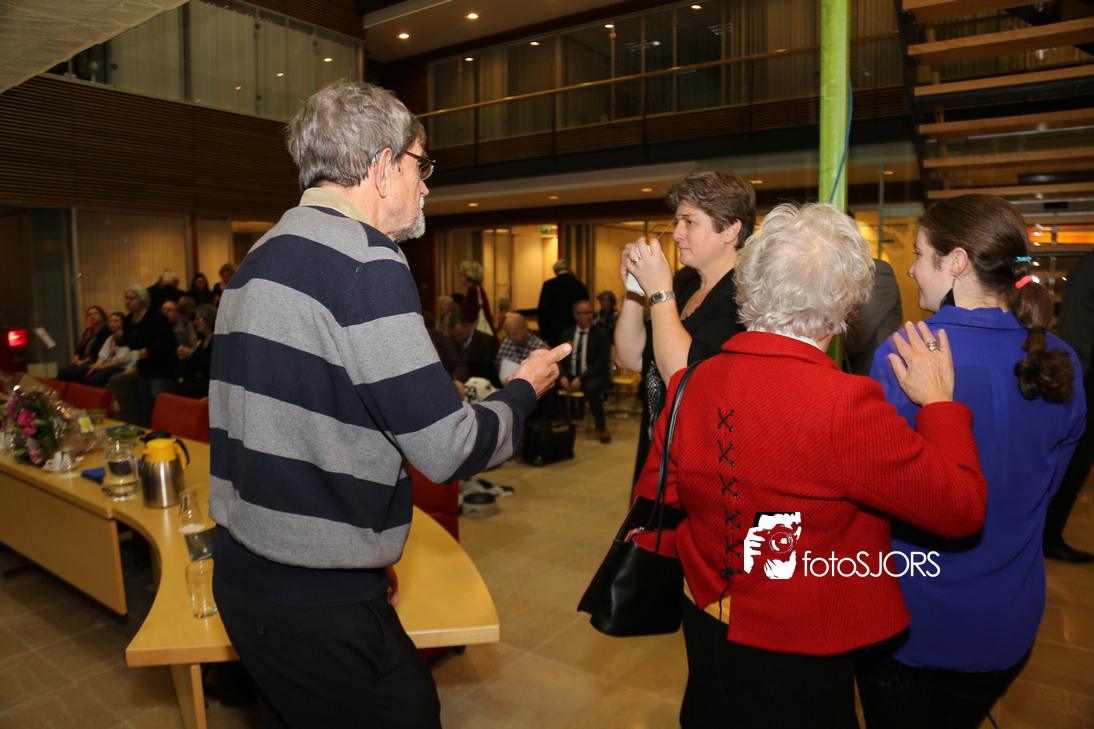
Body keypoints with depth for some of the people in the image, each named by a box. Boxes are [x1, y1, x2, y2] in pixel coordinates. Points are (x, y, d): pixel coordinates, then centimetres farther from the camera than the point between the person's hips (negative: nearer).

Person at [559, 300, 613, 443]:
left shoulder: (601, 335, -1)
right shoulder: (567, 333, 11)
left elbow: (602, 363, -10)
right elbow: (561, 359, 9)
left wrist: (581, 379, -21)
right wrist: (563, 376, -14)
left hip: (594, 376, -3)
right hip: (571, 376, 4)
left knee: (591, 388, -38)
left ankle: (601, 427, -17)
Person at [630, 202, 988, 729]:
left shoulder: (691, 383, -11)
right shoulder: (846, 404, -29)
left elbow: (654, 513, -1)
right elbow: (961, 506, -16)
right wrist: (939, 403, -4)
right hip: (798, 660, -4)